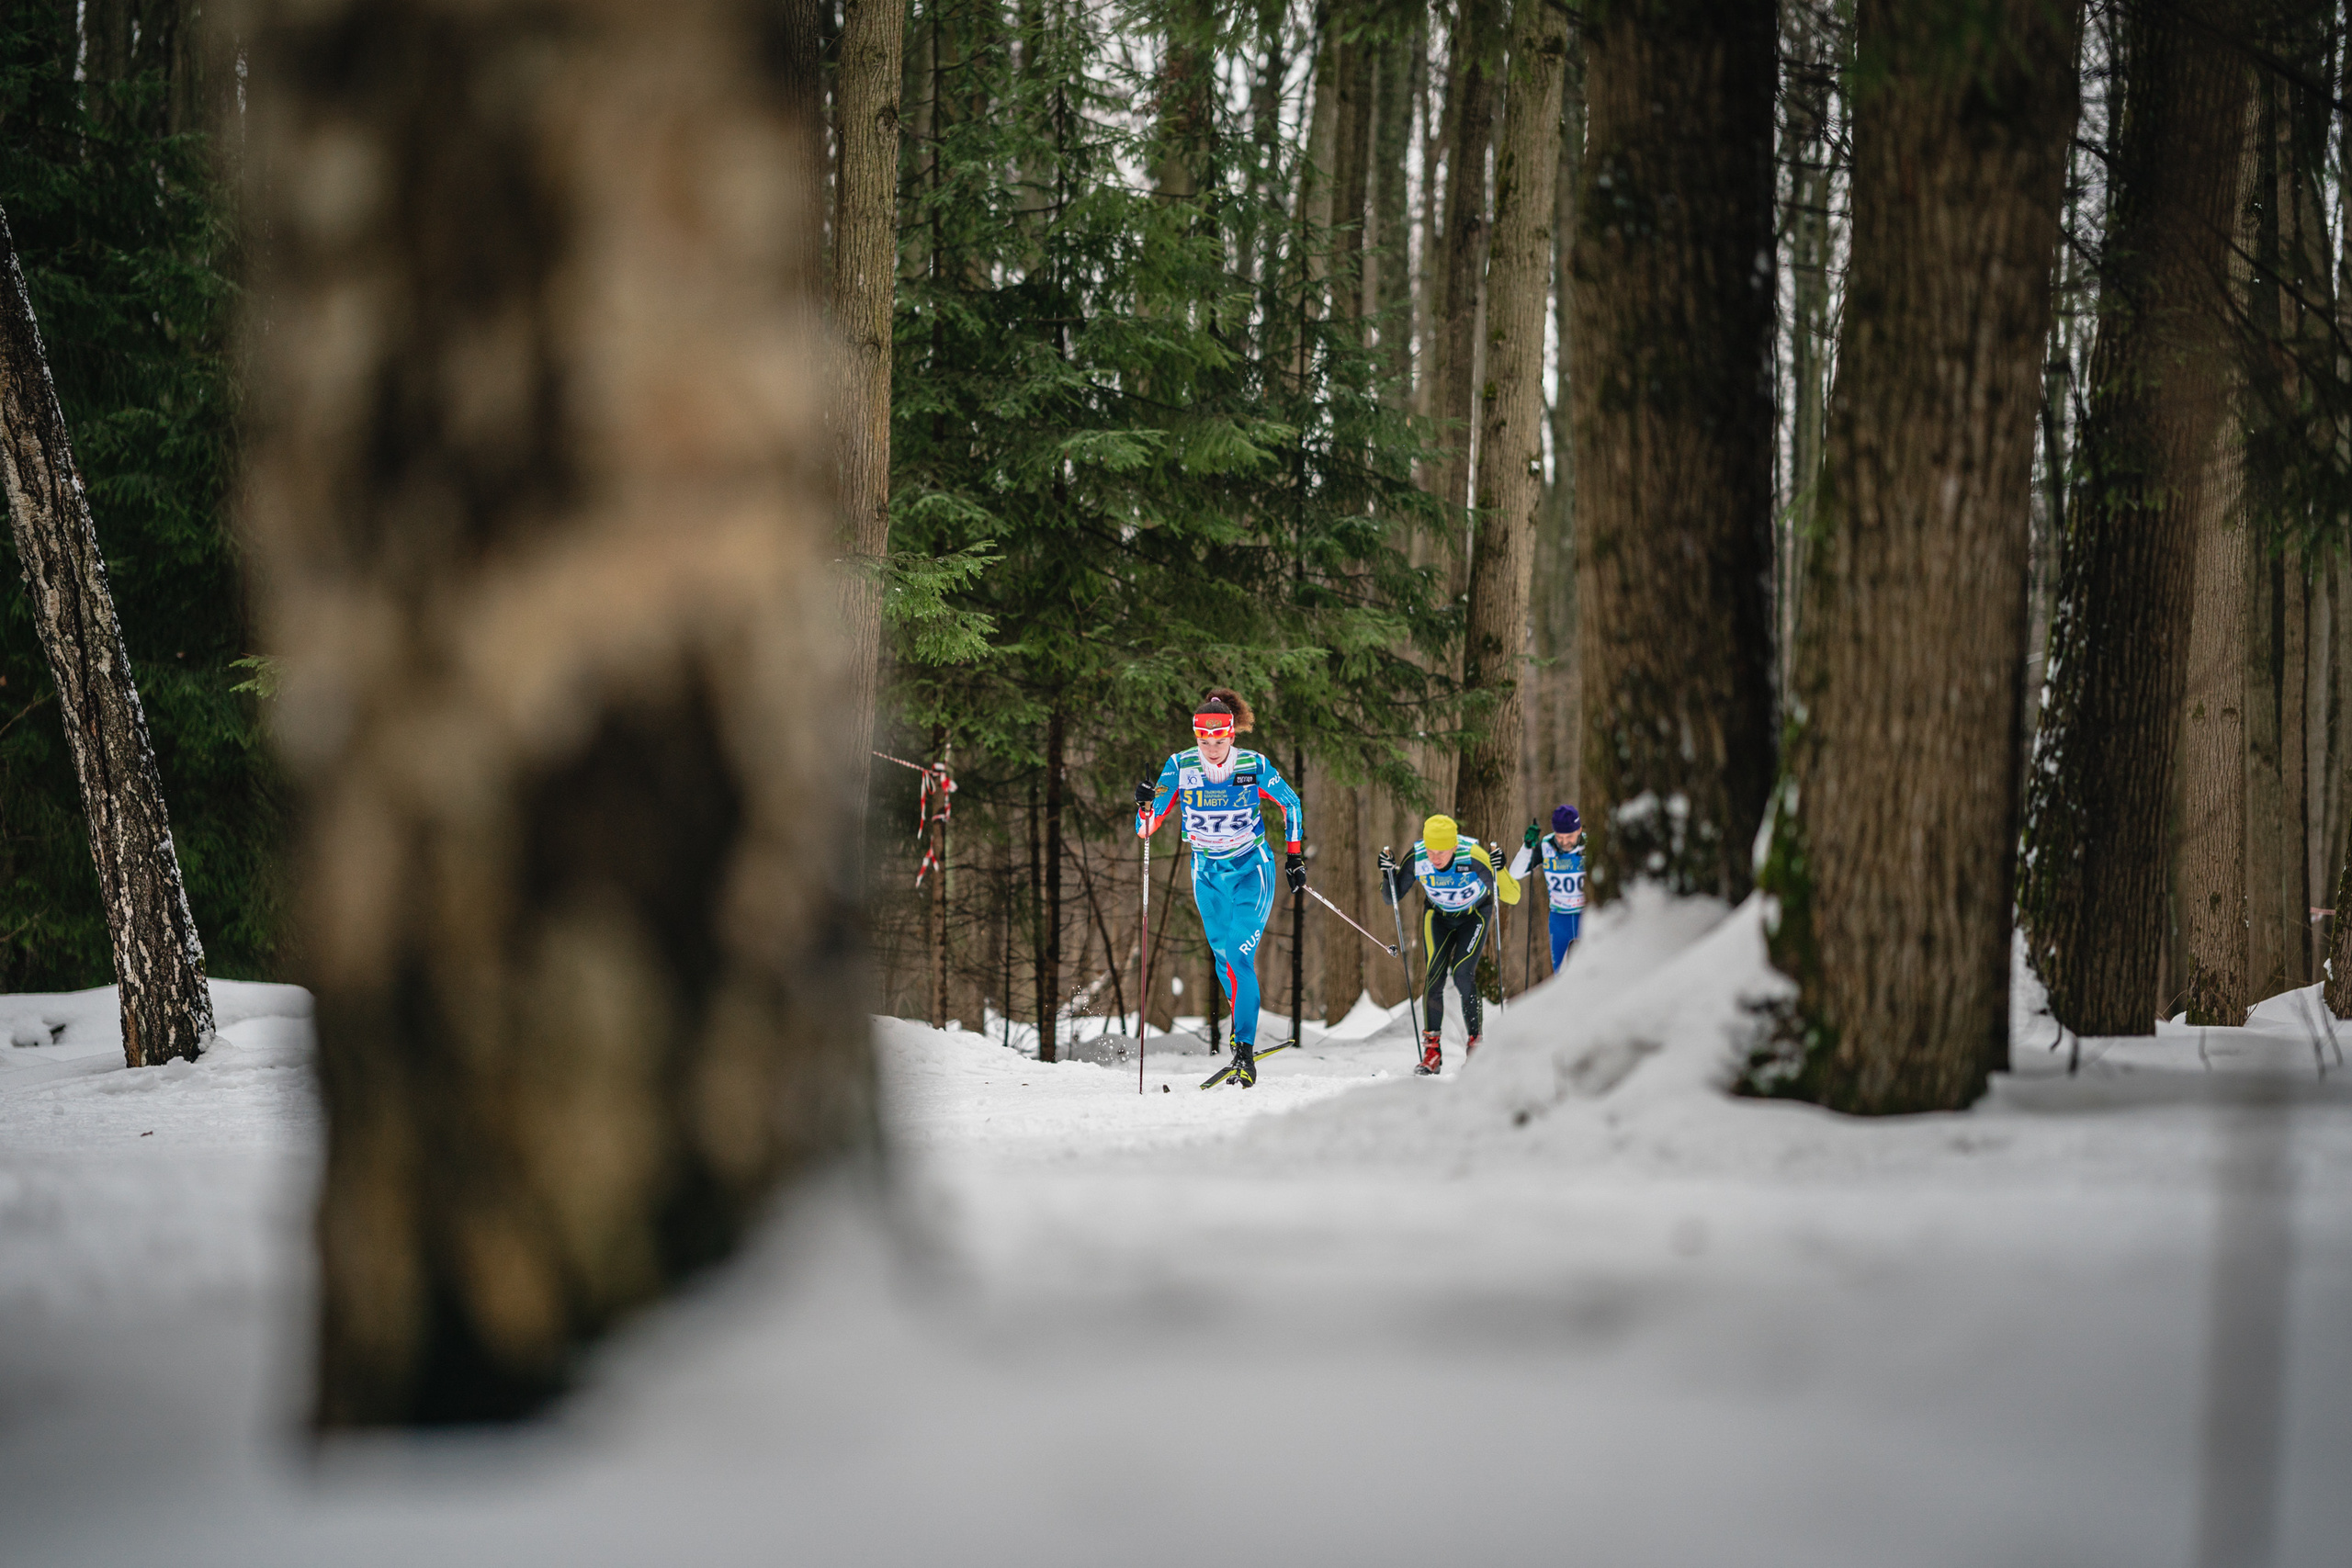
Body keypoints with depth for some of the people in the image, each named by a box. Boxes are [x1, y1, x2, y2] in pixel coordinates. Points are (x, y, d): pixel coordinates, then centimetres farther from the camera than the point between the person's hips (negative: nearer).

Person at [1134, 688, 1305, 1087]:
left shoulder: (1254, 766, -15)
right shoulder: (1180, 767, -12)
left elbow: (1291, 803, 3)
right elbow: (1149, 827, -12)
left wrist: (1294, 856, 1)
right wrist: (1146, 807, -34)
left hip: (1252, 870, -3)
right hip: (1208, 874, 3)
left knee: (1239, 956, -17)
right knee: (1224, 959, 10)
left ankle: (1244, 1051, -18)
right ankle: (1246, 1029, 31)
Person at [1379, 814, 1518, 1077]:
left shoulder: (1473, 857, -34)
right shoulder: (1416, 859, -26)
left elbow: (1512, 897, -30)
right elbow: (1392, 898, -12)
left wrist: (1499, 871, -47)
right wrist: (1388, 874, -30)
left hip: (1474, 915, -2)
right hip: (1438, 916, 2)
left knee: (1462, 974, -19)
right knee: (1434, 974, -13)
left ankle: (1475, 1043, -4)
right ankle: (1431, 1049, -4)